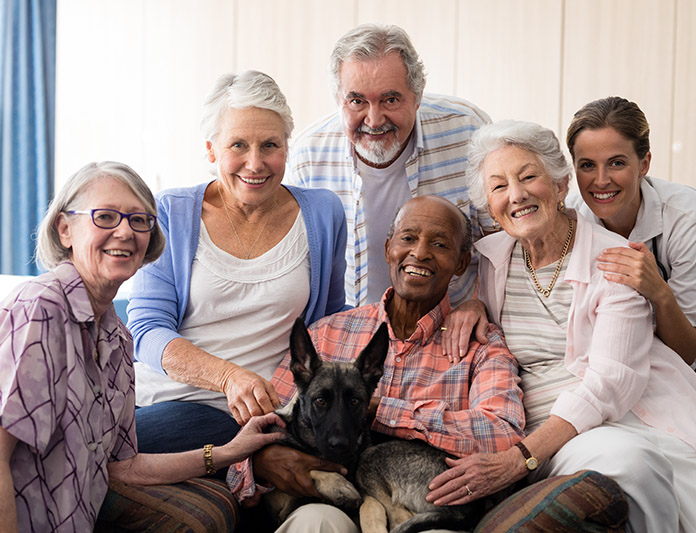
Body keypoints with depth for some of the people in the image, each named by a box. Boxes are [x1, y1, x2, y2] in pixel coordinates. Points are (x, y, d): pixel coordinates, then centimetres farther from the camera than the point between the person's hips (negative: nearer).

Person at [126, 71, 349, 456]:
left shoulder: (321, 214, 5)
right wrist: (229, 375, -23)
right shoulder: (169, 213, 1)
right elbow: (148, 331, -5)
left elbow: (330, 317, 18)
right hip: (149, 392, 2)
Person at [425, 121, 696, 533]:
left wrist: (518, 459, -26)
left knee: (636, 460, -35)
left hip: (627, 418, -2)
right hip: (538, 433, 2)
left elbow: (608, 385, -15)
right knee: (619, 459, -30)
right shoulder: (488, 259, 7)